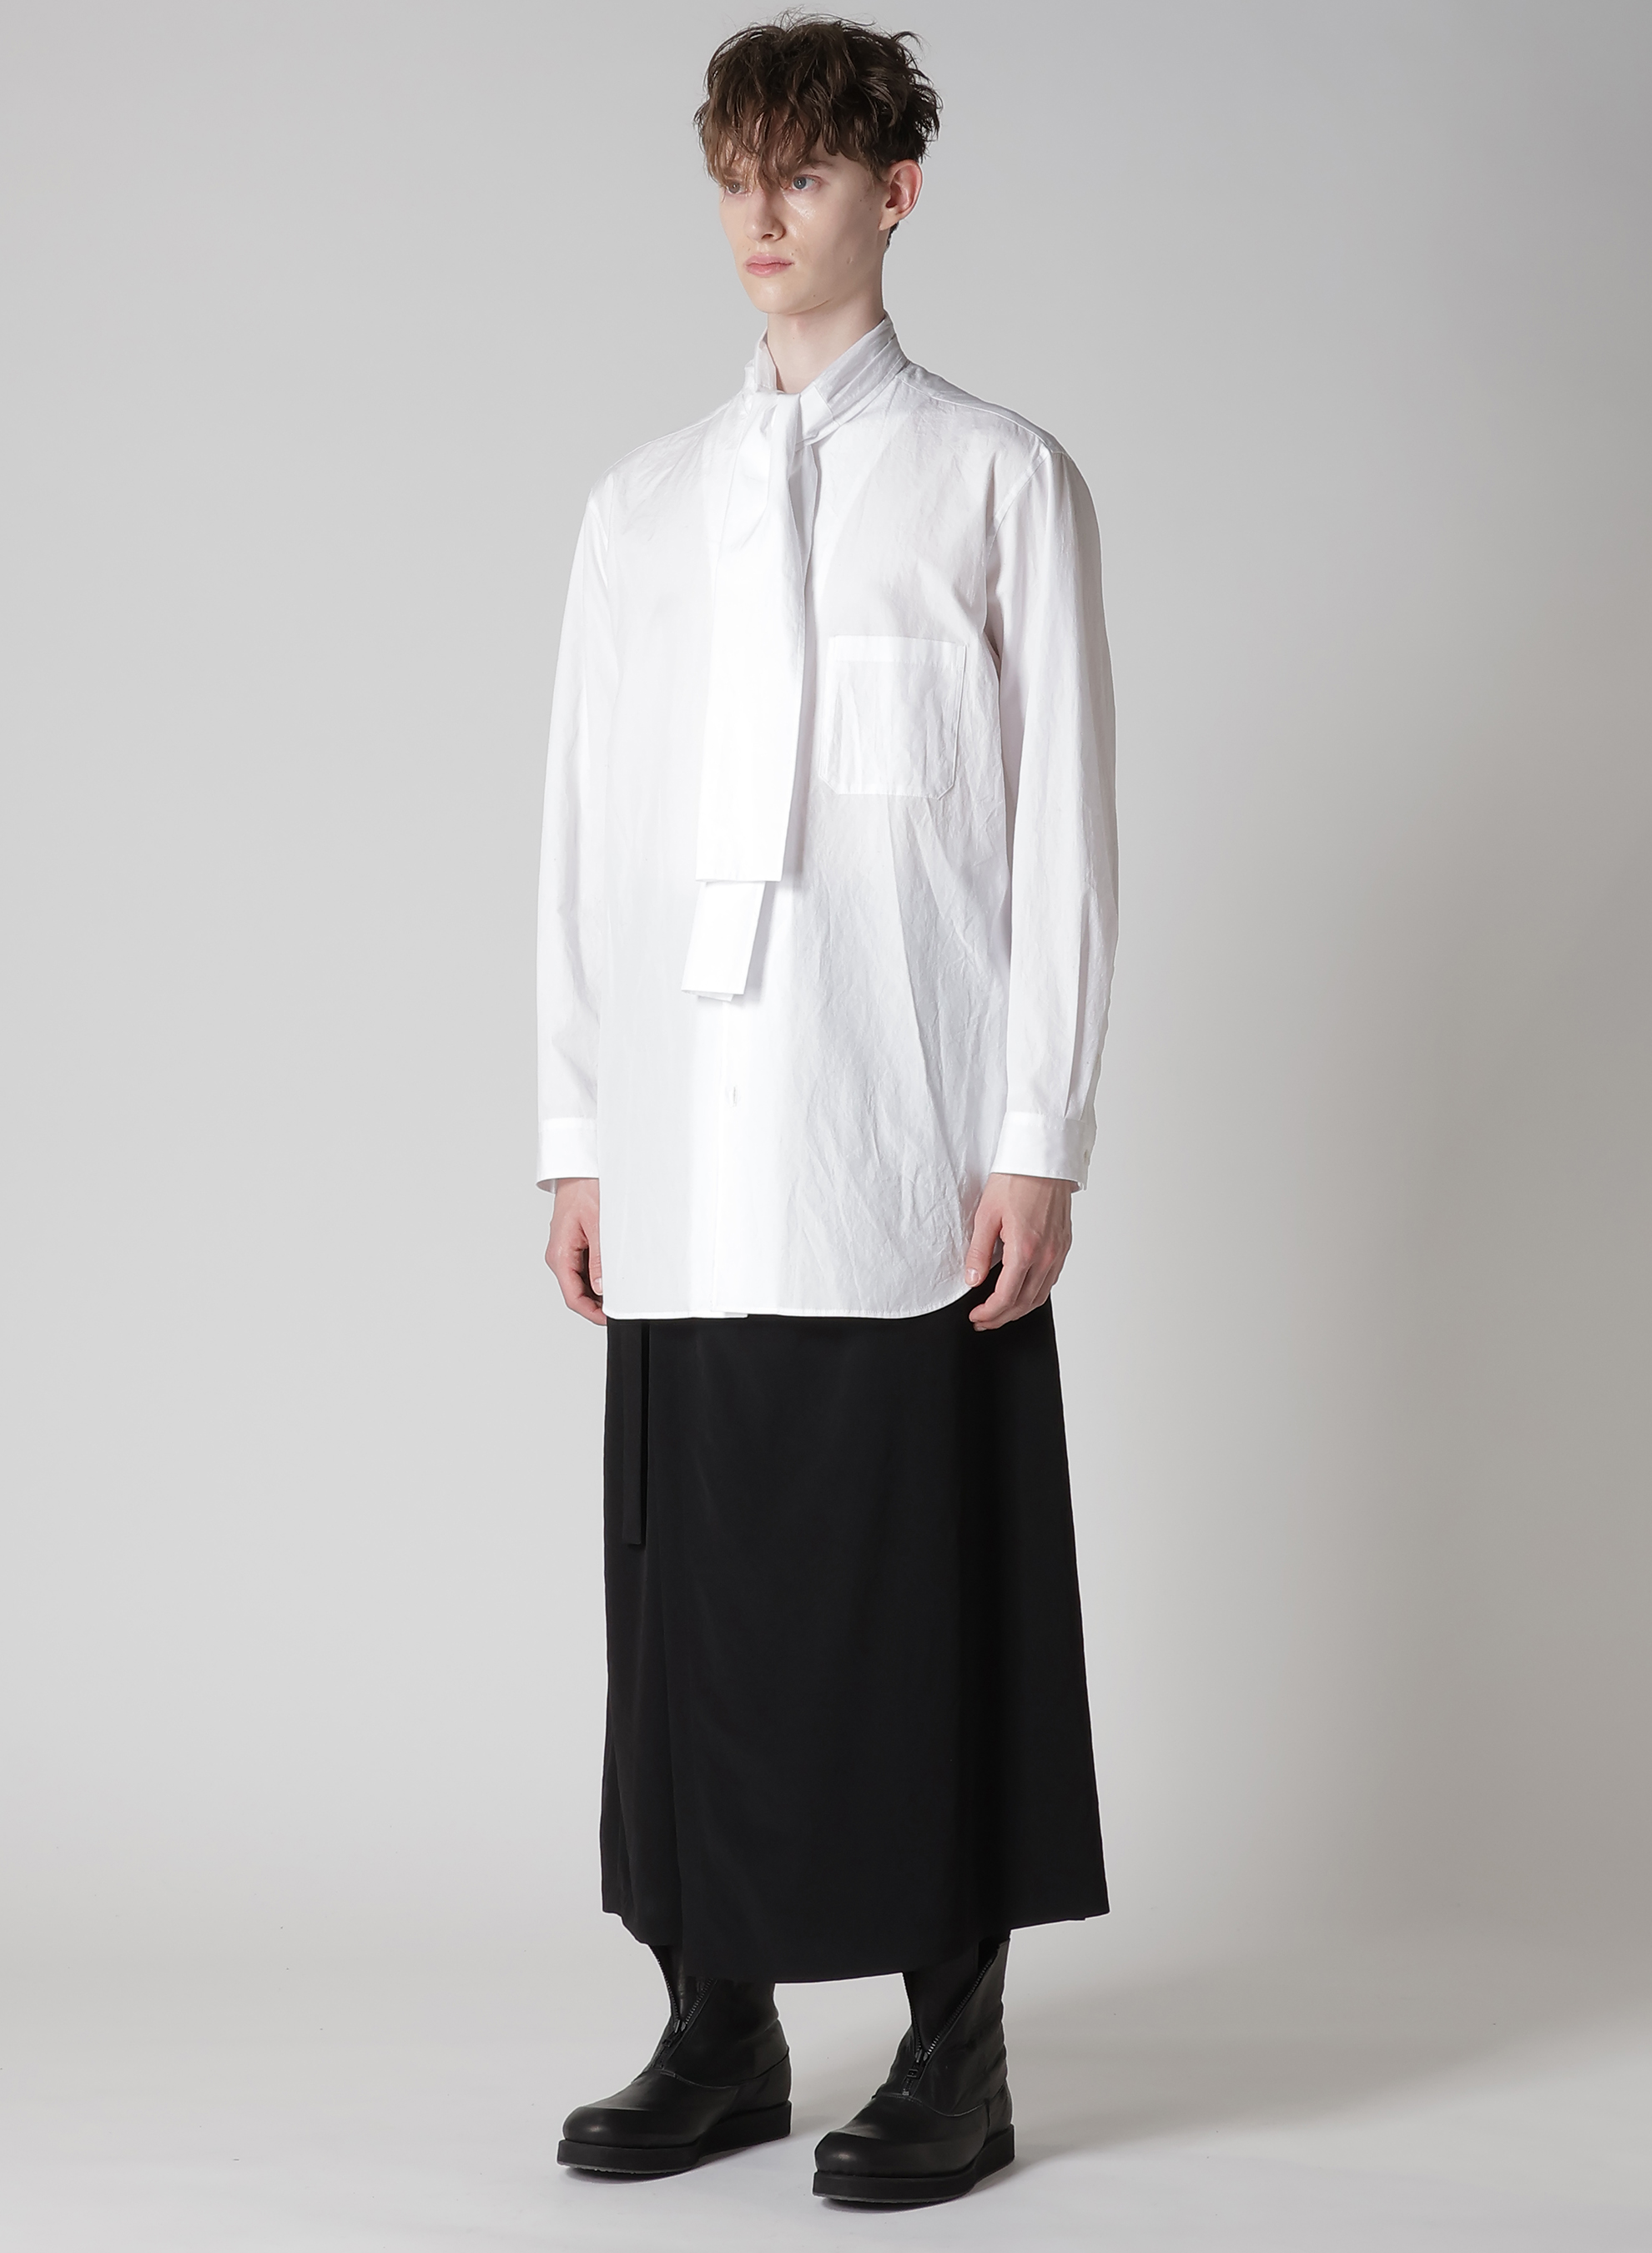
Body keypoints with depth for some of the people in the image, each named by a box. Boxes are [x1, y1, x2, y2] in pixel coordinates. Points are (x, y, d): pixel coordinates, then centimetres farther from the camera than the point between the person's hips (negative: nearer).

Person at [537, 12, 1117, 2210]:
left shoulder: (998, 482, 5)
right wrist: (578, 1139, 8)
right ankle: (721, 2029, 15)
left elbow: (1061, 832, 0)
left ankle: (958, 2049, 9)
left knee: (934, 1593, -1)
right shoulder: (642, 506, 16)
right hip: (693, 1172, 4)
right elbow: (588, 839, 15)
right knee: (697, 1593, 5)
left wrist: (1040, 1143, -7)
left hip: (917, 1164, -4)